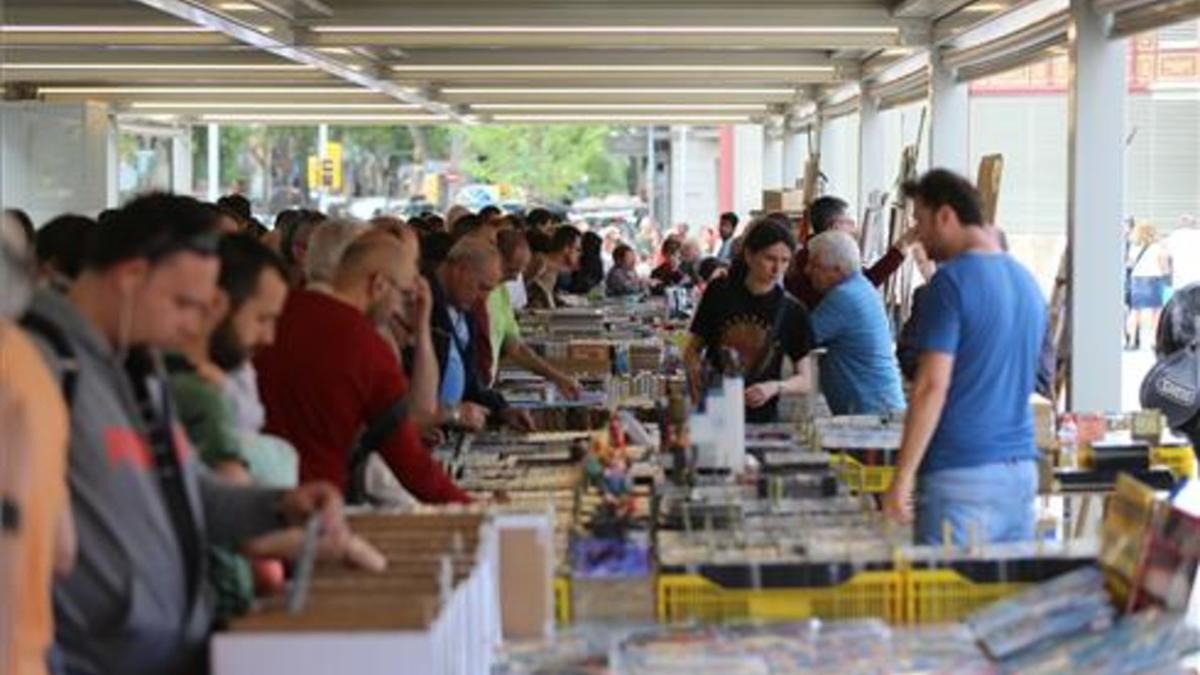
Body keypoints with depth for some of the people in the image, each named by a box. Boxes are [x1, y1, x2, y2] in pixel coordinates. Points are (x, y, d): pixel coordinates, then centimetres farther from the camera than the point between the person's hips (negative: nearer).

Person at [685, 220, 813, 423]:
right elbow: (692, 349, 9)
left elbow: (804, 381, 2)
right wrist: (695, 367, -12)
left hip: (761, 418, -1)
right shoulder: (719, 292, 0)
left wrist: (775, 387, -18)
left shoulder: (792, 311, -3)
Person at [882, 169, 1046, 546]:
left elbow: (932, 386, -16)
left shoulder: (952, 280, -11)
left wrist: (902, 478, -13)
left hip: (961, 476, -7)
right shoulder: (1026, 280, 13)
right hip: (1022, 470, 7)